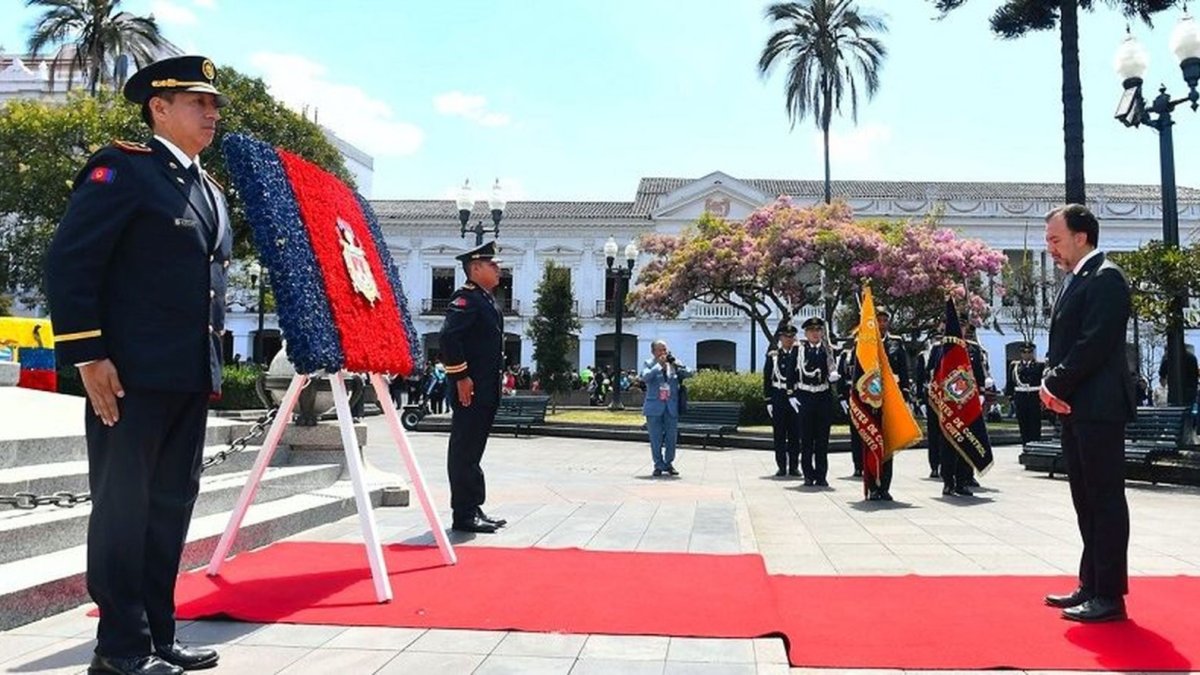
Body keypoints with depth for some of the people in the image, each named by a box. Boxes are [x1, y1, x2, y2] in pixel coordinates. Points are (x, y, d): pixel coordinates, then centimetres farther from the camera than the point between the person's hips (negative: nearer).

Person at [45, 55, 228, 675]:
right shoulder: (122, 167, -5)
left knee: (170, 507, 12)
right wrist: (87, 356, -16)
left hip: (191, 378, 8)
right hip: (131, 374, -8)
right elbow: (68, 263, -11)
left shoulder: (211, 191, 19)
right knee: (123, 507, 1)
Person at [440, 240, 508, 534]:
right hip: (470, 390, -10)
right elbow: (449, 337, -24)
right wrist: (461, 377, -22)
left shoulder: (486, 300, 19)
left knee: (473, 450, 14)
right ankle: (464, 515, 2)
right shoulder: (466, 298, -12)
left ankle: (474, 509, 22)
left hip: (486, 391, 10)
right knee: (465, 451, -4)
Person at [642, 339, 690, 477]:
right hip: (655, 407, -2)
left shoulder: (674, 365, 9)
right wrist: (659, 364, -16)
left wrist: (674, 363, -12)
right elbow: (645, 377, -15)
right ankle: (659, 465, 14)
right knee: (656, 438, 2)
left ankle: (668, 463, 20)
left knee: (672, 437, 5)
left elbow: (688, 374, -2)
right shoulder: (648, 364, 3)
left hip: (671, 407, 2)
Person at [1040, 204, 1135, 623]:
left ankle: (1110, 596, 2)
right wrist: (1050, 382, 3)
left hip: (1098, 407, -9)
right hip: (1074, 408, 9)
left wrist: (1057, 386, -12)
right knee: (1087, 502, 13)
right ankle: (1091, 585, 22)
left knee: (1105, 500, -4)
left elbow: (1094, 344, -19)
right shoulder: (1075, 280, 19)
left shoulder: (1105, 277, -10)